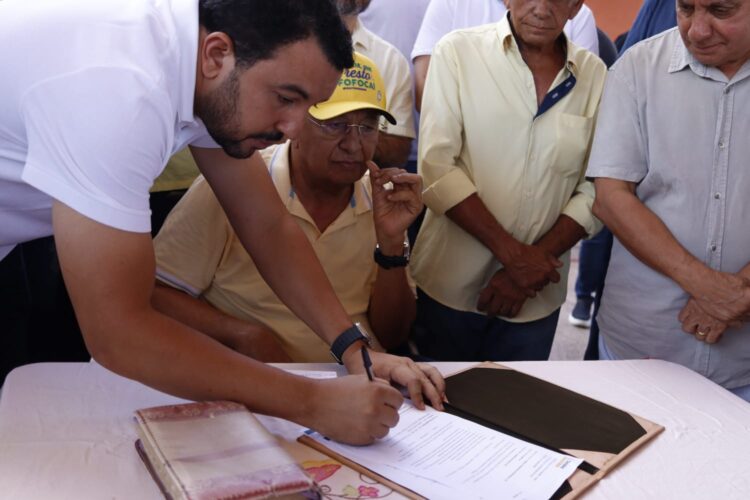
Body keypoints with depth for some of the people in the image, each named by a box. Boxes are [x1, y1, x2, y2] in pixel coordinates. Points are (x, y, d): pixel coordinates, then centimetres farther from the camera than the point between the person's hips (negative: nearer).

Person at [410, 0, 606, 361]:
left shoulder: (595, 75, 1)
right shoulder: (458, 51, -5)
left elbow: (595, 191, -1)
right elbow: (437, 167, -12)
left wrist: (532, 265, -12)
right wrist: (512, 253, -16)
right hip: (447, 289, -1)